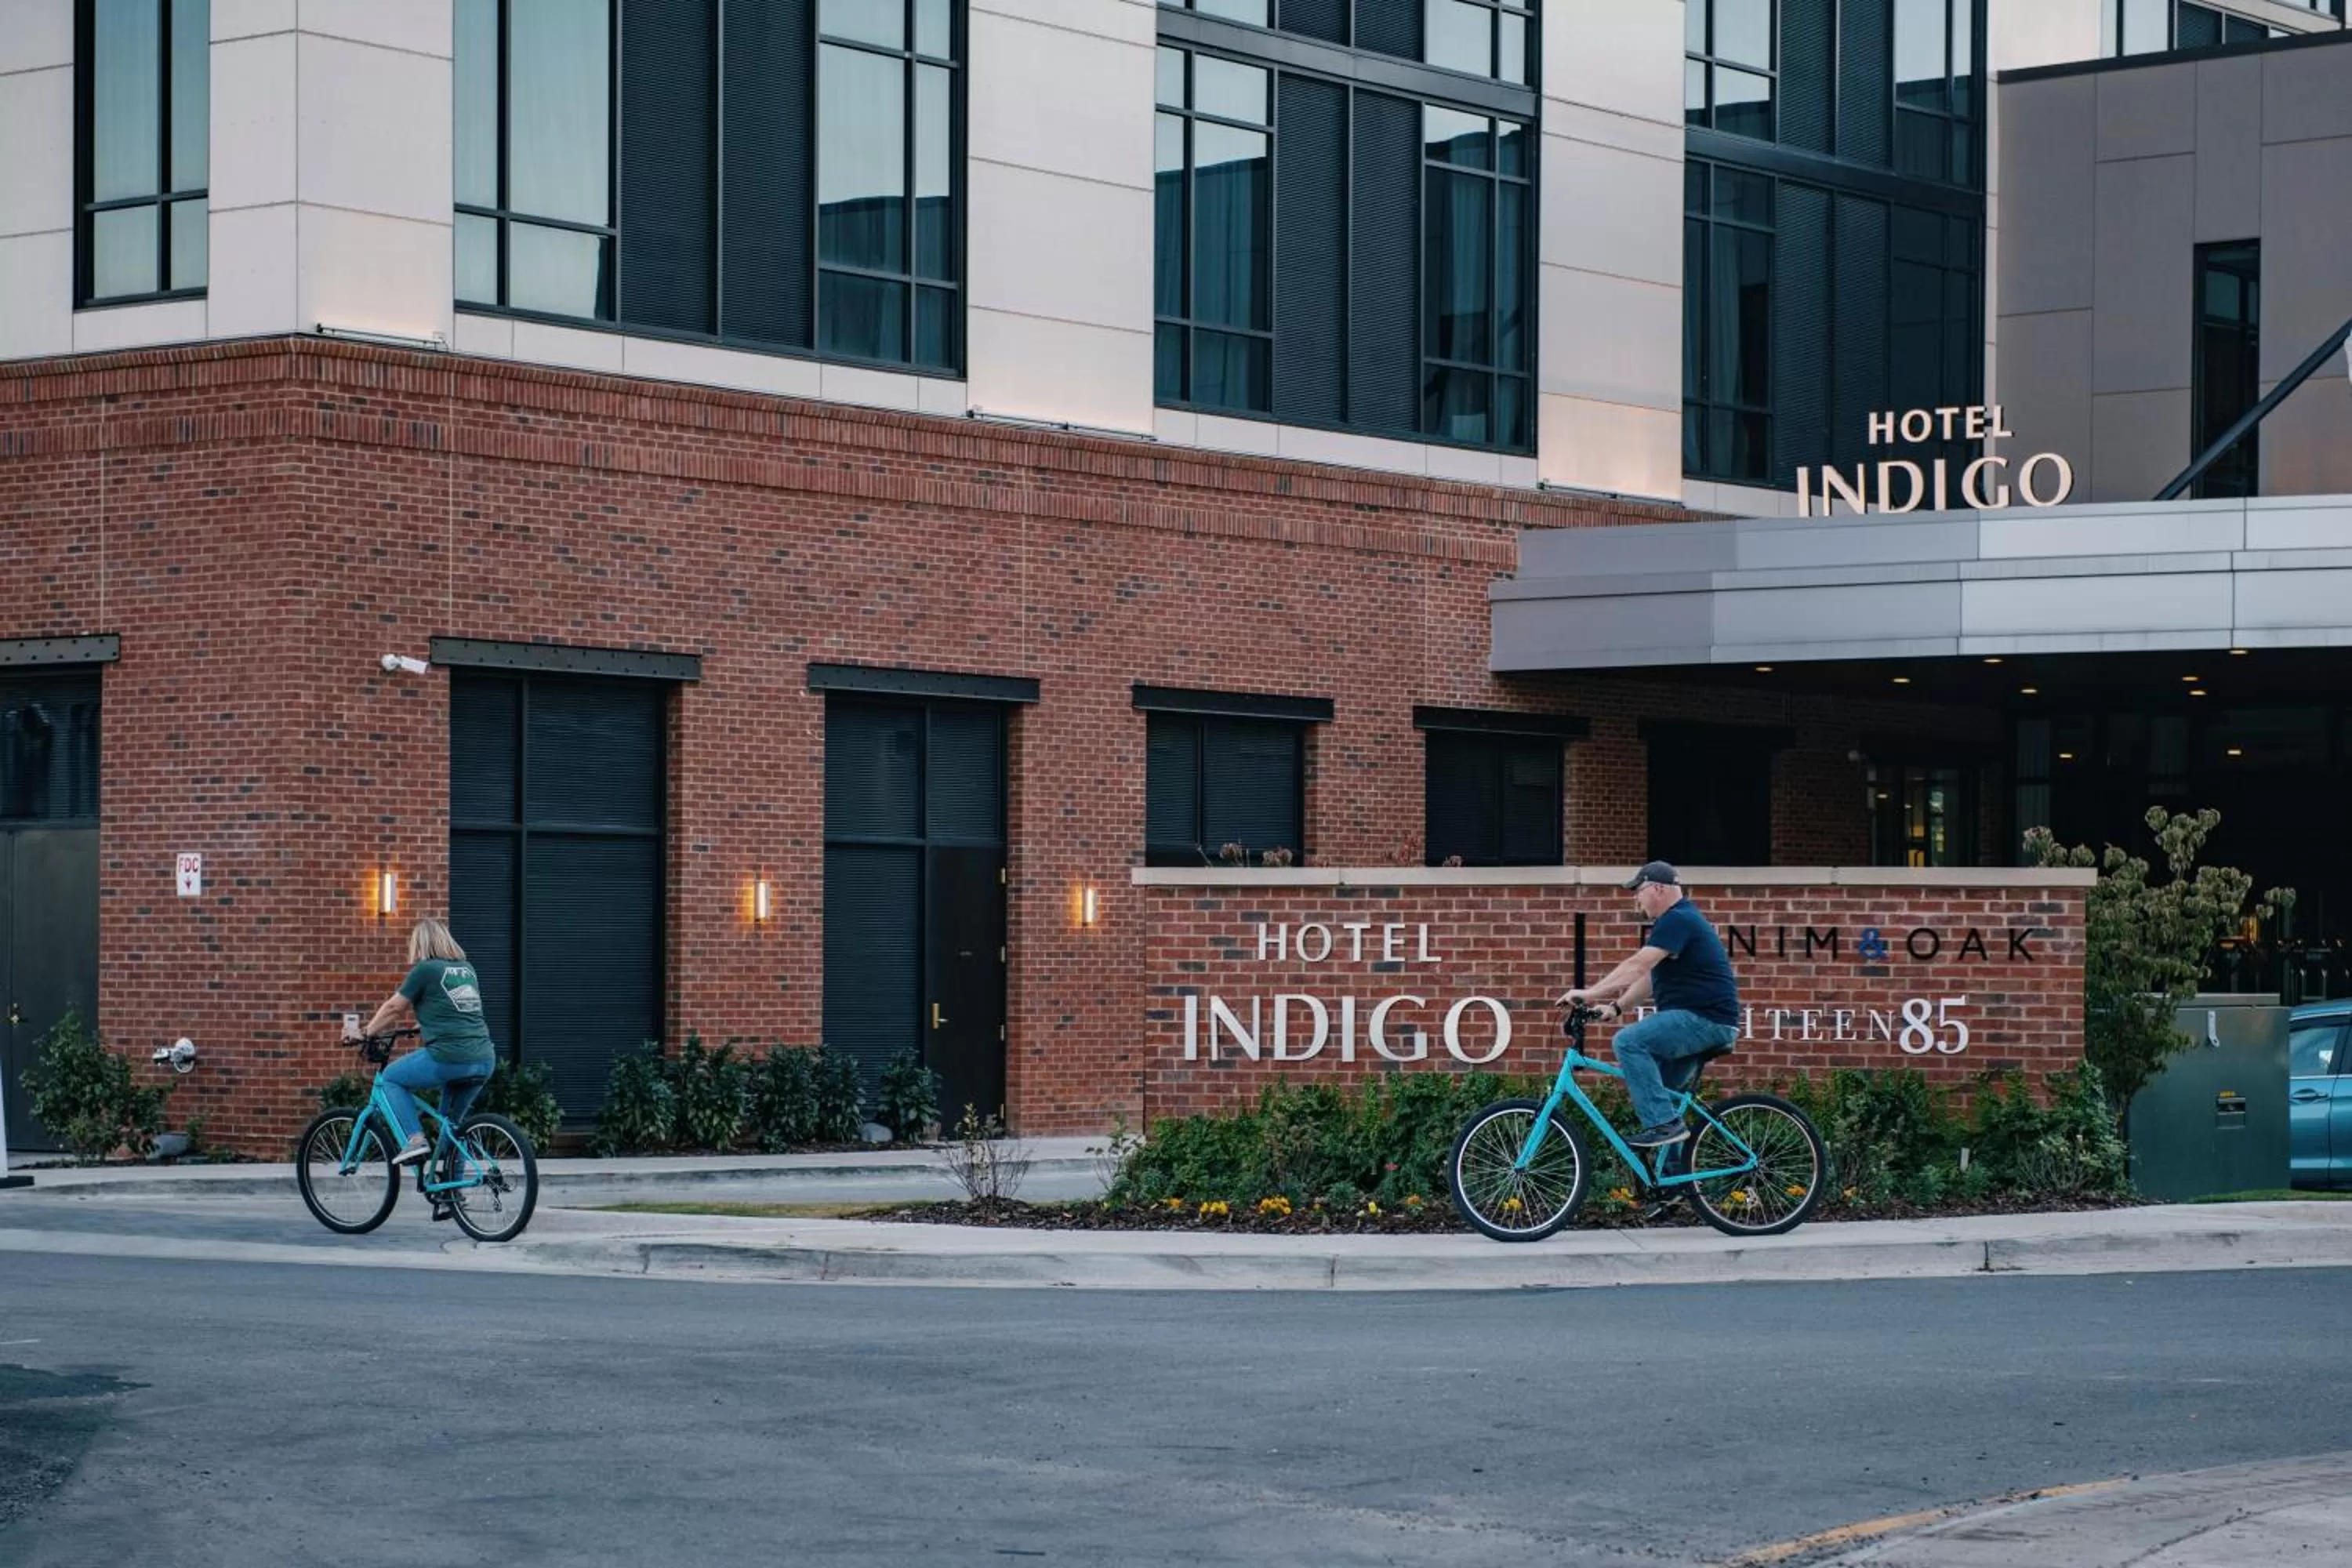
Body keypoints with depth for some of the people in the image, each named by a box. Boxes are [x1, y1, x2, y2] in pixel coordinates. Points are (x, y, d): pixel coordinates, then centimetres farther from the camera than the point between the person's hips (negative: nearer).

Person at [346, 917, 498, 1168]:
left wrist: (364, 1034, 20)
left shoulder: (425, 969, 0)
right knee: (452, 1125, 25)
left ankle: (415, 1139, -2)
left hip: (449, 1057, -7)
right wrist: (425, 1025, 50)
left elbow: (393, 1008, 7)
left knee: (391, 1078, 14)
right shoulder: (467, 970, 20)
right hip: (485, 1061, 7)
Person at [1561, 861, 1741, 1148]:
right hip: (1694, 1020, 11)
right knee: (1654, 1089, 14)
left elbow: (1638, 965, -24)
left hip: (1705, 1019, -11)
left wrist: (1590, 994, -26)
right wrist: (1616, 1006, 8)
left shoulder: (1678, 921, -13)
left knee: (1629, 1041, -23)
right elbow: (1649, 976, 20)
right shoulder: (1674, 921, 21)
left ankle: (1663, 1124, -24)